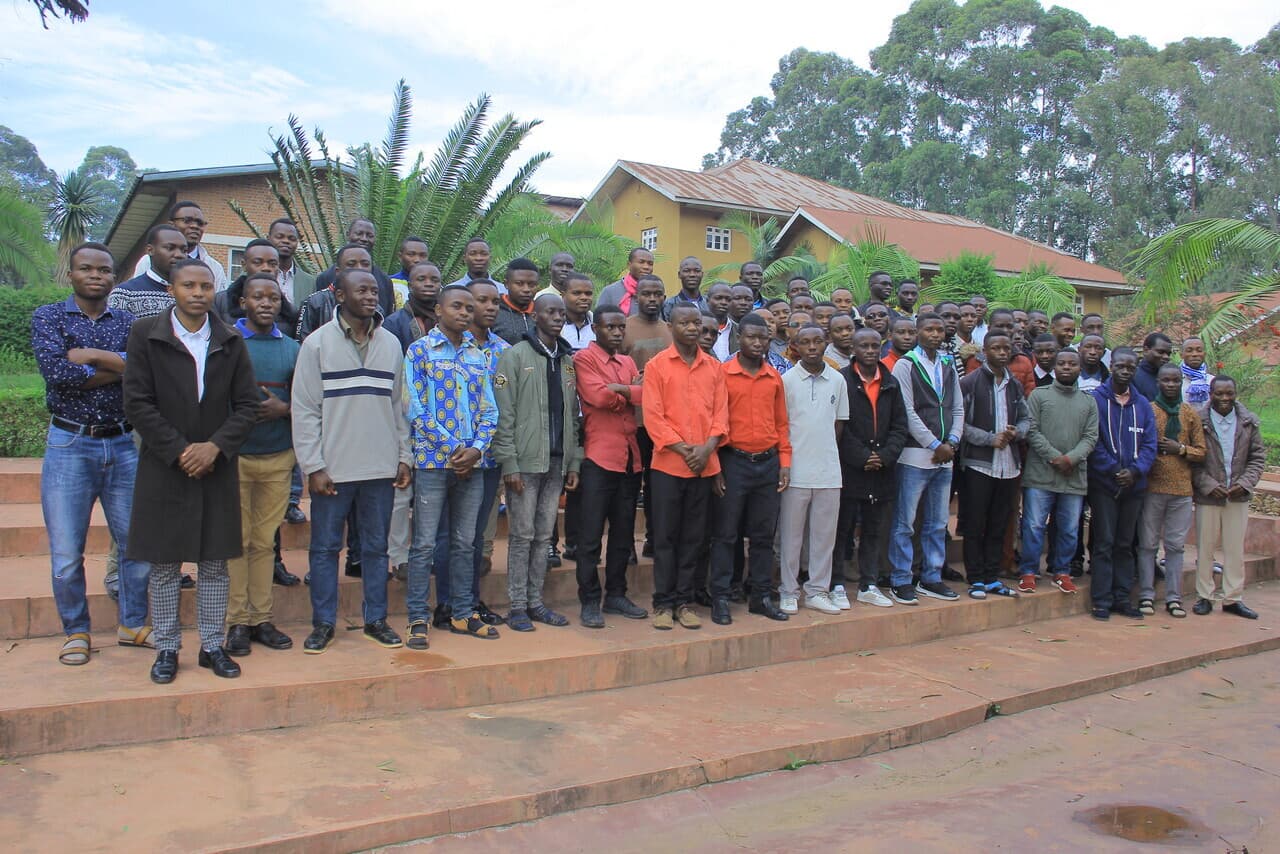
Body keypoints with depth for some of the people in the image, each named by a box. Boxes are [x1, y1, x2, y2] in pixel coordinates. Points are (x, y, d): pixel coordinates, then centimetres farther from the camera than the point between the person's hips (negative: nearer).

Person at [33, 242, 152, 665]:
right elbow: (56, 372, -16)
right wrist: (119, 366, -11)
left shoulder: (128, 322, 8)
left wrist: (93, 355, -15)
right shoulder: (48, 317, 1)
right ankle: (75, 632, 24)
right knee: (66, 555, 4)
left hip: (122, 444, 2)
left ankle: (132, 624, 26)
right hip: (69, 445, -2)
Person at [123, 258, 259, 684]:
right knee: (164, 565, 6)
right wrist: (179, 451, -13)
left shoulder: (231, 341, 4)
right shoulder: (145, 334, -2)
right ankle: (166, 648, 18)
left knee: (214, 564, 7)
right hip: (164, 468, -1)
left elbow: (247, 405, 2)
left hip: (217, 468, 2)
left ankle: (212, 646, 18)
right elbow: (137, 404, -6)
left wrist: (214, 446, -12)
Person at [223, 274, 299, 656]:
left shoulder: (291, 348, 10)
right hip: (234, 455, -3)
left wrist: (282, 408, -7)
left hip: (278, 457, 3)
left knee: (265, 540, 8)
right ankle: (237, 621, 10)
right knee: (236, 541, 2)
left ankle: (261, 619, 15)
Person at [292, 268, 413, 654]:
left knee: (376, 546, 11)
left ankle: (376, 619, 22)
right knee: (325, 547, 6)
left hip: (381, 468, 3)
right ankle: (323, 622, 18)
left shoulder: (391, 343, 8)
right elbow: (305, 409, -5)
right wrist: (313, 466, -10)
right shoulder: (317, 343, -3)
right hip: (332, 468, -3)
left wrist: (403, 457, 6)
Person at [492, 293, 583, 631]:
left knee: (544, 536, 10)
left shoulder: (569, 360, 14)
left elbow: (574, 416, 14)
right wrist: (509, 464, -14)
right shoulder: (515, 356, -3)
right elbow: (504, 414, -8)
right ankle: (518, 607, 9)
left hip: (558, 462, 5)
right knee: (522, 535, 0)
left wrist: (574, 463, 9)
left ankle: (536, 602, 19)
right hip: (526, 462, -5)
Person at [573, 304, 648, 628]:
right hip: (599, 457, -7)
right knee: (591, 536, -2)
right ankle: (589, 602, 5)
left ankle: (616, 595, 23)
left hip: (631, 457, 7)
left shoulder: (628, 362, 18)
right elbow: (597, 396, -17)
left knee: (624, 534, 13)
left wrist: (620, 390, -11)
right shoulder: (584, 359, -2)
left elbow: (648, 395, 3)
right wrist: (632, 393, -3)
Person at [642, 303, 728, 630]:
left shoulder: (714, 367, 10)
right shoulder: (657, 366, -1)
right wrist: (682, 449, -13)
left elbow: (720, 411, 7)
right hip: (668, 464, -3)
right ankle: (663, 603, 10)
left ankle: (683, 601, 17)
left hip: (705, 465, 3)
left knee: (693, 537, 8)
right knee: (665, 537, 2)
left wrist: (707, 447, -9)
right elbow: (653, 416, -7)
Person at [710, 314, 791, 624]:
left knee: (764, 534, 10)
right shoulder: (722, 374, -4)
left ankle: (762, 596, 20)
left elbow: (781, 423, 14)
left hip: (769, 462, 4)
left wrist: (785, 463, 7)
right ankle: (720, 599, 9)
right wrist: (715, 467, -9)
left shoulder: (775, 378, 10)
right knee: (725, 534, 2)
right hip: (733, 462, -4)